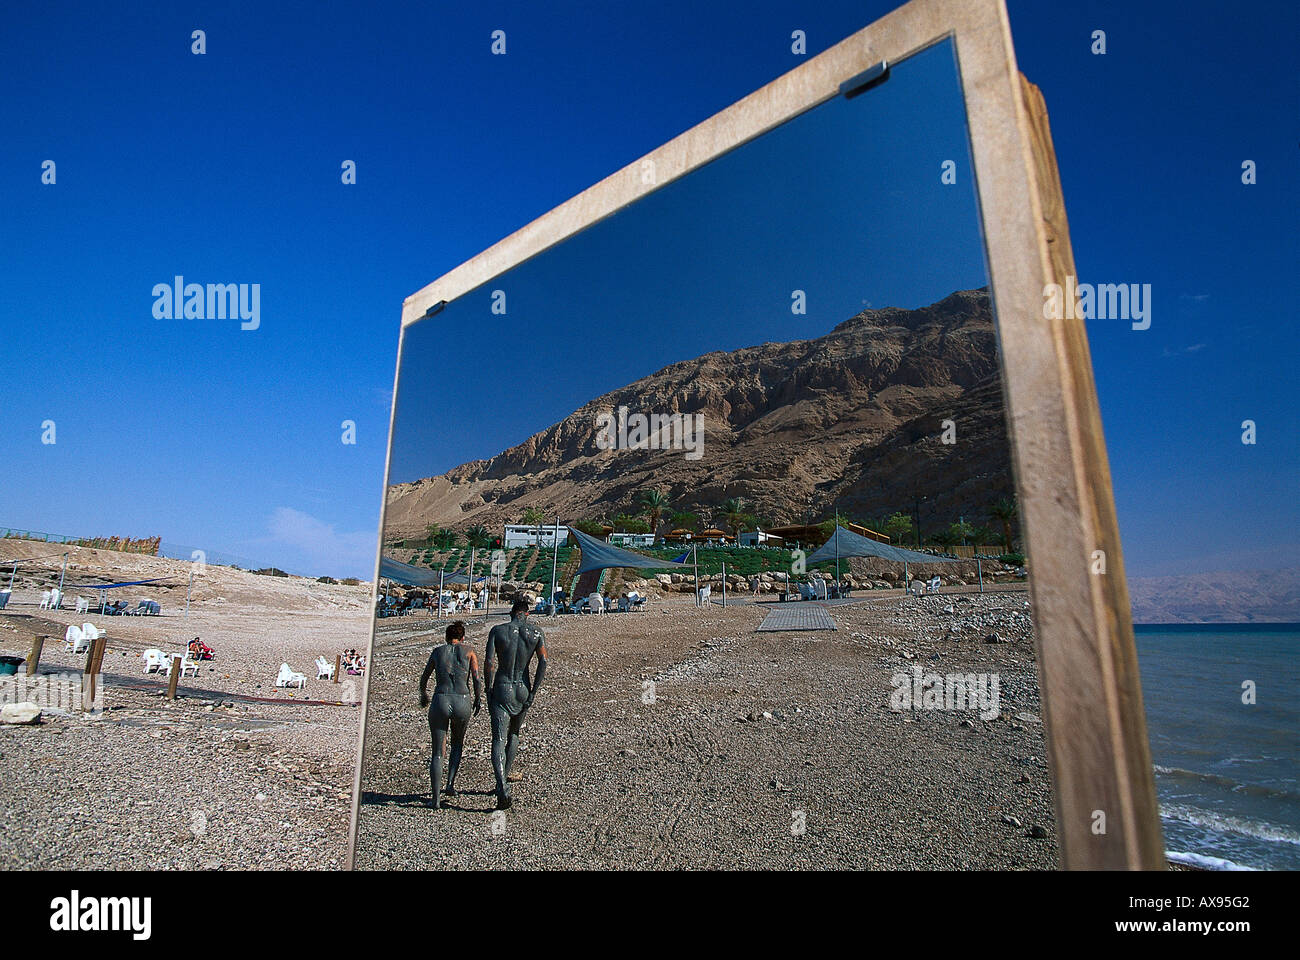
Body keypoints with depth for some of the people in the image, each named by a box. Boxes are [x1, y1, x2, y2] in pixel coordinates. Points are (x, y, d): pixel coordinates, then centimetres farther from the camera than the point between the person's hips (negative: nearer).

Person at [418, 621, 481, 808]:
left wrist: (423, 695, 38)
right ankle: (450, 784, 17)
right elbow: (477, 679, -2)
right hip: (462, 702, 0)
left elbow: (424, 677, 20)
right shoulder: (469, 652, 7)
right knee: (457, 744, 26)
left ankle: (436, 798, 5)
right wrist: (478, 700, 11)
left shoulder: (437, 651, 11)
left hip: (440, 701, 0)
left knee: (437, 752, 10)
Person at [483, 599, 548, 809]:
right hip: (523, 689, 2)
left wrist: (488, 692, -2)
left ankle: (503, 788, -17)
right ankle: (504, 777, 33)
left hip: (501, 689, -2)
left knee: (498, 740, -2)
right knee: (514, 734, 24)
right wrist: (533, 693, -5)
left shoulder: (497, 630, -2)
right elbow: (543, 662, -10)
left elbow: (489, 662, -10)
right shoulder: (536, 633, 1)